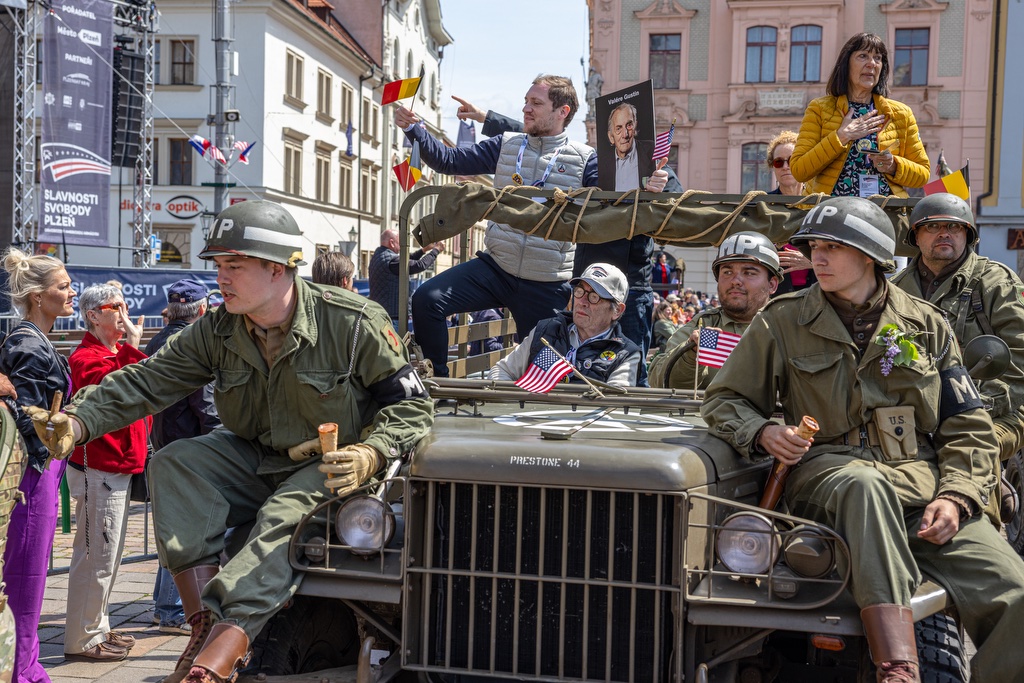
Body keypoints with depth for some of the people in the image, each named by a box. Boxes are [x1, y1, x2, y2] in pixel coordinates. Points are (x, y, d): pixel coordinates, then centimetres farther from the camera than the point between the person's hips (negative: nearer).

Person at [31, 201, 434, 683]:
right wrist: (80, 421, -23)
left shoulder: (353, 323, -15)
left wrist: (370, 455, -31)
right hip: (256, 460, 6)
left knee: (284, 517, -35)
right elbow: (147, 382, -5)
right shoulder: (217, 331, -1)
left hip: (330, 467, -5)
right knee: (173, 463, -18)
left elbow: (411, 404, -12)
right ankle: (205, 622, -26)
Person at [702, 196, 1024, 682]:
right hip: (829, 473, -2)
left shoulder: (925, 325, 14)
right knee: (865, 485, -42)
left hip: (922, 479, 2)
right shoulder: (782, 323, 10)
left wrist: (956, 497, -5)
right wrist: (763, 433, -9)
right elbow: (724, 401, 13)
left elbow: (969, 428, 13)